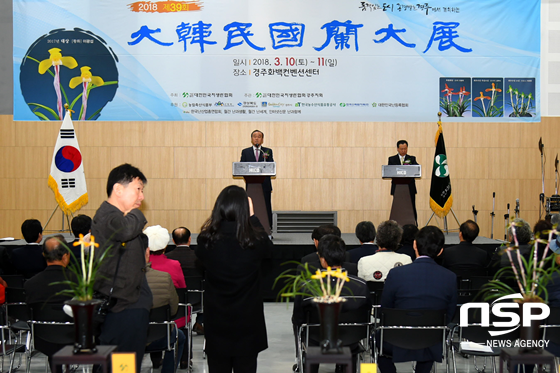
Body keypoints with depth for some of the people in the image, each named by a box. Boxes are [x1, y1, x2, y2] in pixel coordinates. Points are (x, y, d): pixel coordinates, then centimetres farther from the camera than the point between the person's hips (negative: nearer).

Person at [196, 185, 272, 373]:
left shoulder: (206, 240, -14)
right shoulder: (254, 240, -16)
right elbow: (268, 250, 8)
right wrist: (252, 217, 9)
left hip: (215, 320, 1)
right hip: (247, 319, -1)